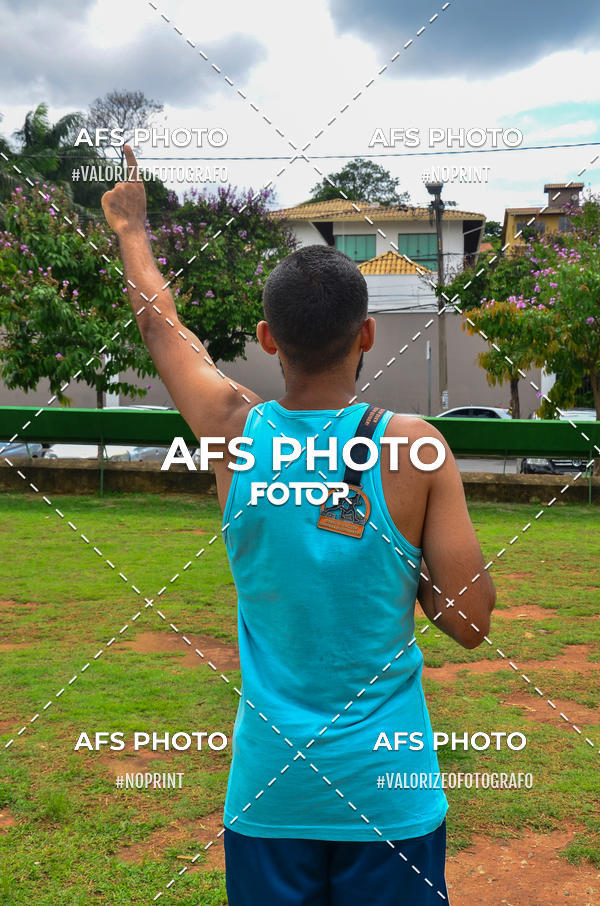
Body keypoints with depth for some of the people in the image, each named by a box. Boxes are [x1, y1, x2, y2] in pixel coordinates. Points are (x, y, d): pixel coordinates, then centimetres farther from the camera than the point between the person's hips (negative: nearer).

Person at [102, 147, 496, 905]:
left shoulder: (233, 431, -7)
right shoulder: (413, 449, -13)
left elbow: (162, 328, 12)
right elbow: (469, 622, -9)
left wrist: (131, 228, 30)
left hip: (267, 787, 2)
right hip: (389, 791, -1)